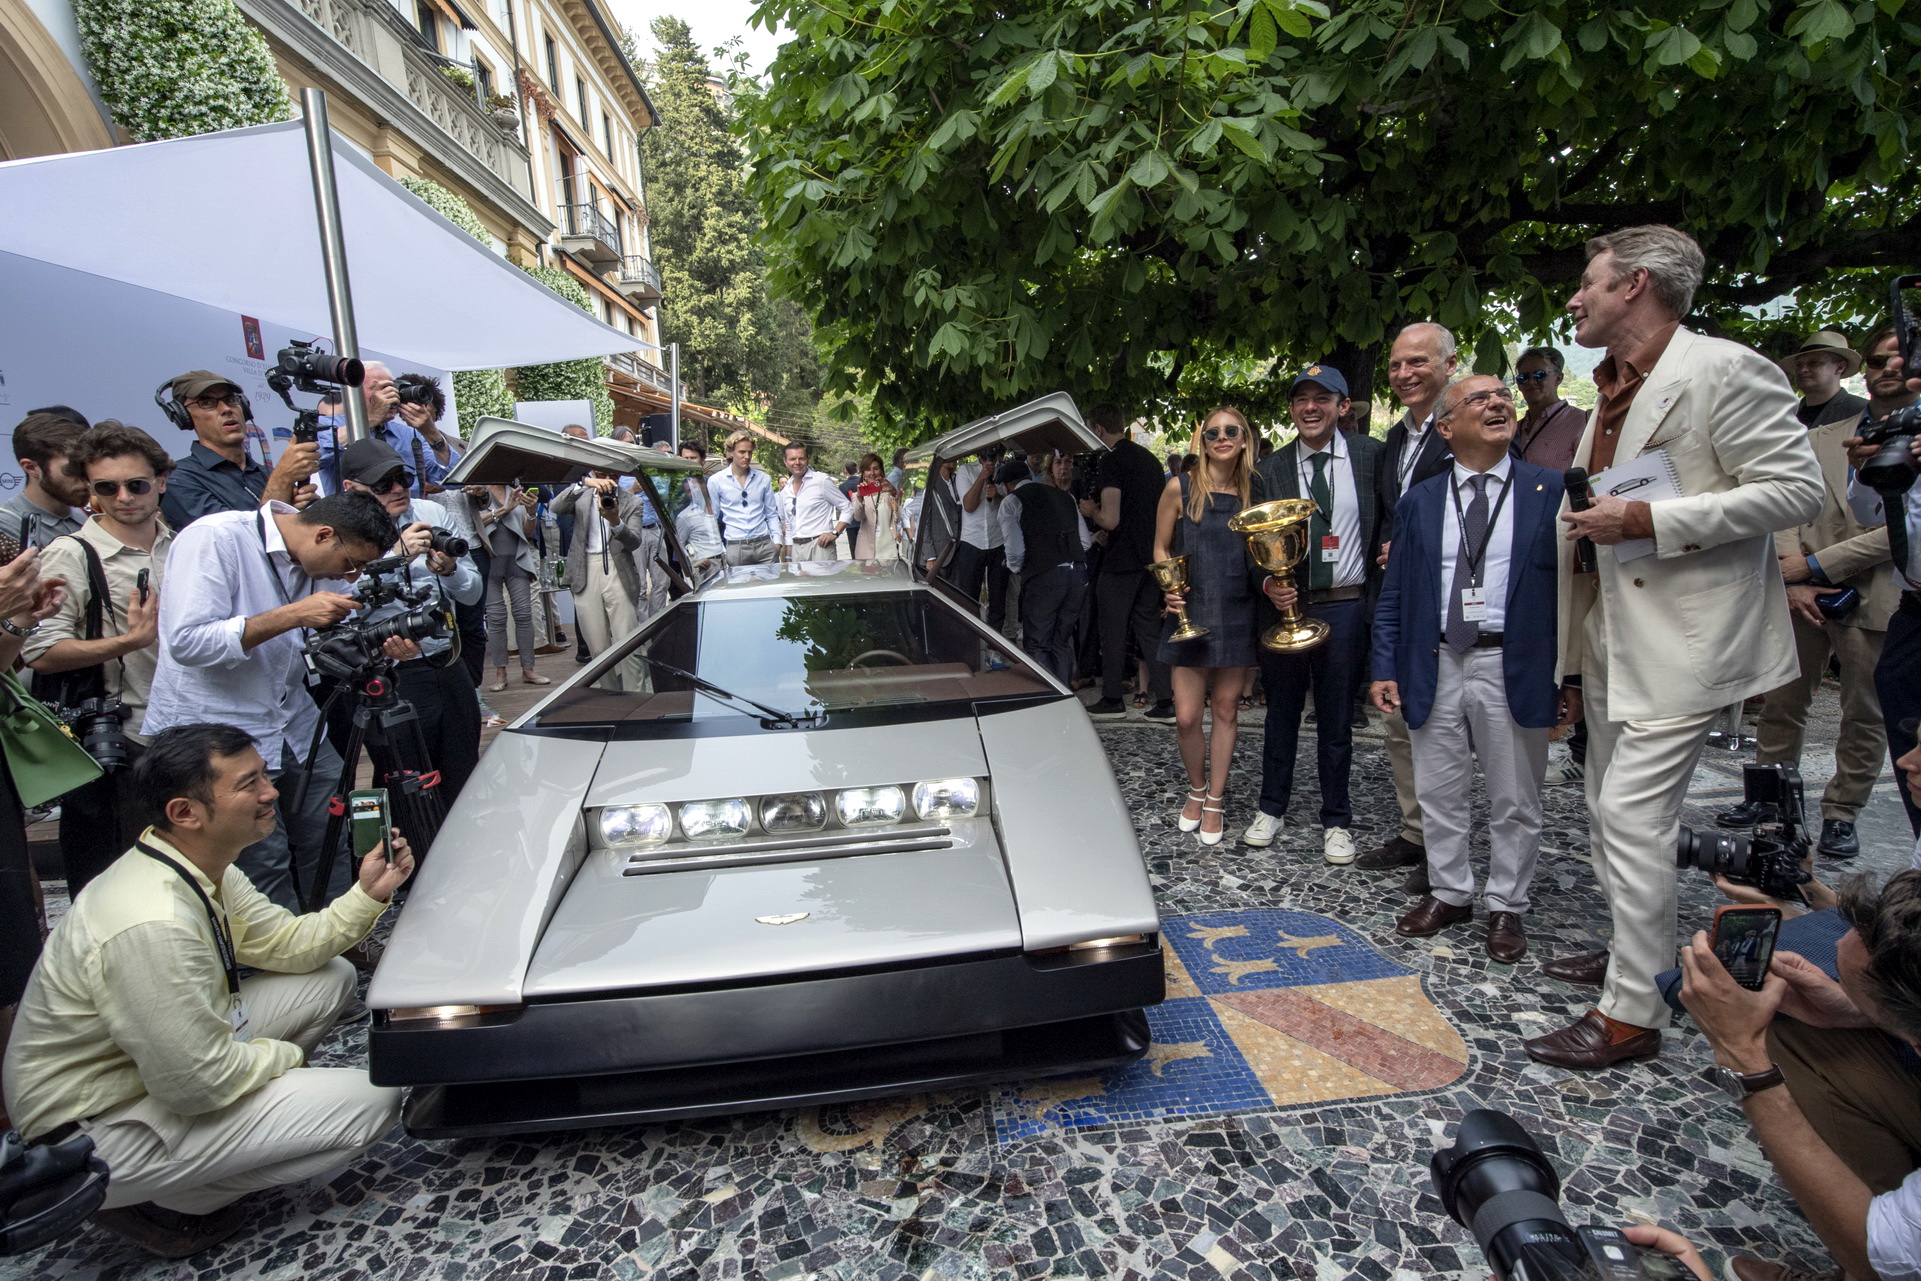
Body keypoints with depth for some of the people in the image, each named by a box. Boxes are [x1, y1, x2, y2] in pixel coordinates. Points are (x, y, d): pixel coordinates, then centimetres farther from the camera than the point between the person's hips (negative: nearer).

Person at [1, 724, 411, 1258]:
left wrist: (368, 894, -10)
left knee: (332, 977, 7)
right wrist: (281, 1054, -10)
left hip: (155, 1059, 9)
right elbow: (197, 1083, -28)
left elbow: (288, 944, 5)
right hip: (99, 1131, -9)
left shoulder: (205, 869, -4)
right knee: (374, 1099, -17)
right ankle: (165, 1203, 2)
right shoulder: (153, 925, -34)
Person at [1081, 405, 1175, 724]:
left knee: (1112, 630, 4)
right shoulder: (1150, 459, 14)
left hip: (1121, 561, -8)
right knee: (1148, 628, 12)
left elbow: (1110, 519, -21)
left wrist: (1091, 511, 1)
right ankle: (1165, 701, 9)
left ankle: (1112, 700, 13)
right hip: (1150, 558, 8)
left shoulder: (1111, 461, -13)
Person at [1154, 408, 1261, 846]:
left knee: (1226, 710, 8)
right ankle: (1197, 788, 24)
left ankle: (1215, 801, 22)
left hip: (1237, 613, 2)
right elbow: (1160, 548, 4)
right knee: (1187, 716, -3)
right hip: (1190, 613, -2)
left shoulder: (1254, 492, 6)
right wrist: (1168, 588, -13)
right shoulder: (1180, 489, -1)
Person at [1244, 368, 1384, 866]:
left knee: (1336, 720, 8)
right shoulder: (1271, 469, 3)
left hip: (1345, 606, -1)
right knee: (1281, 713, 13)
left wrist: (1383, 573, -7)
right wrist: (1267, 583, -14)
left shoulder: (1370, 456, 1)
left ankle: (1336, 821, 23)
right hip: (1284, 604, 1)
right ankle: (1271, 809, 28)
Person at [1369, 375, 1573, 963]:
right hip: (1435, 666, 2)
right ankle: (1448, 893, 31)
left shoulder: (1550, 491, 0)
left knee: (1514, 801, 10)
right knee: (1438, 794, 12)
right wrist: (1385, 667, 0)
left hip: (1513, 668, -2)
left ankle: (1505, 907, 28)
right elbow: (1393, 595, 7)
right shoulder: (1418, 501, 7)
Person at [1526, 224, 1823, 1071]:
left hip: (1680, 638, -9)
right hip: (1612, 634, 9)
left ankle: (1632, 1012, 1)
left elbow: (1796, 489, -16)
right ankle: (1631, 950, 34)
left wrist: (1645, 520, -22)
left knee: (1633, 815, -10)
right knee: (1609, 808, 17)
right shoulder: (1614, 390, 15)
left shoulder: (1724, 370, -12)